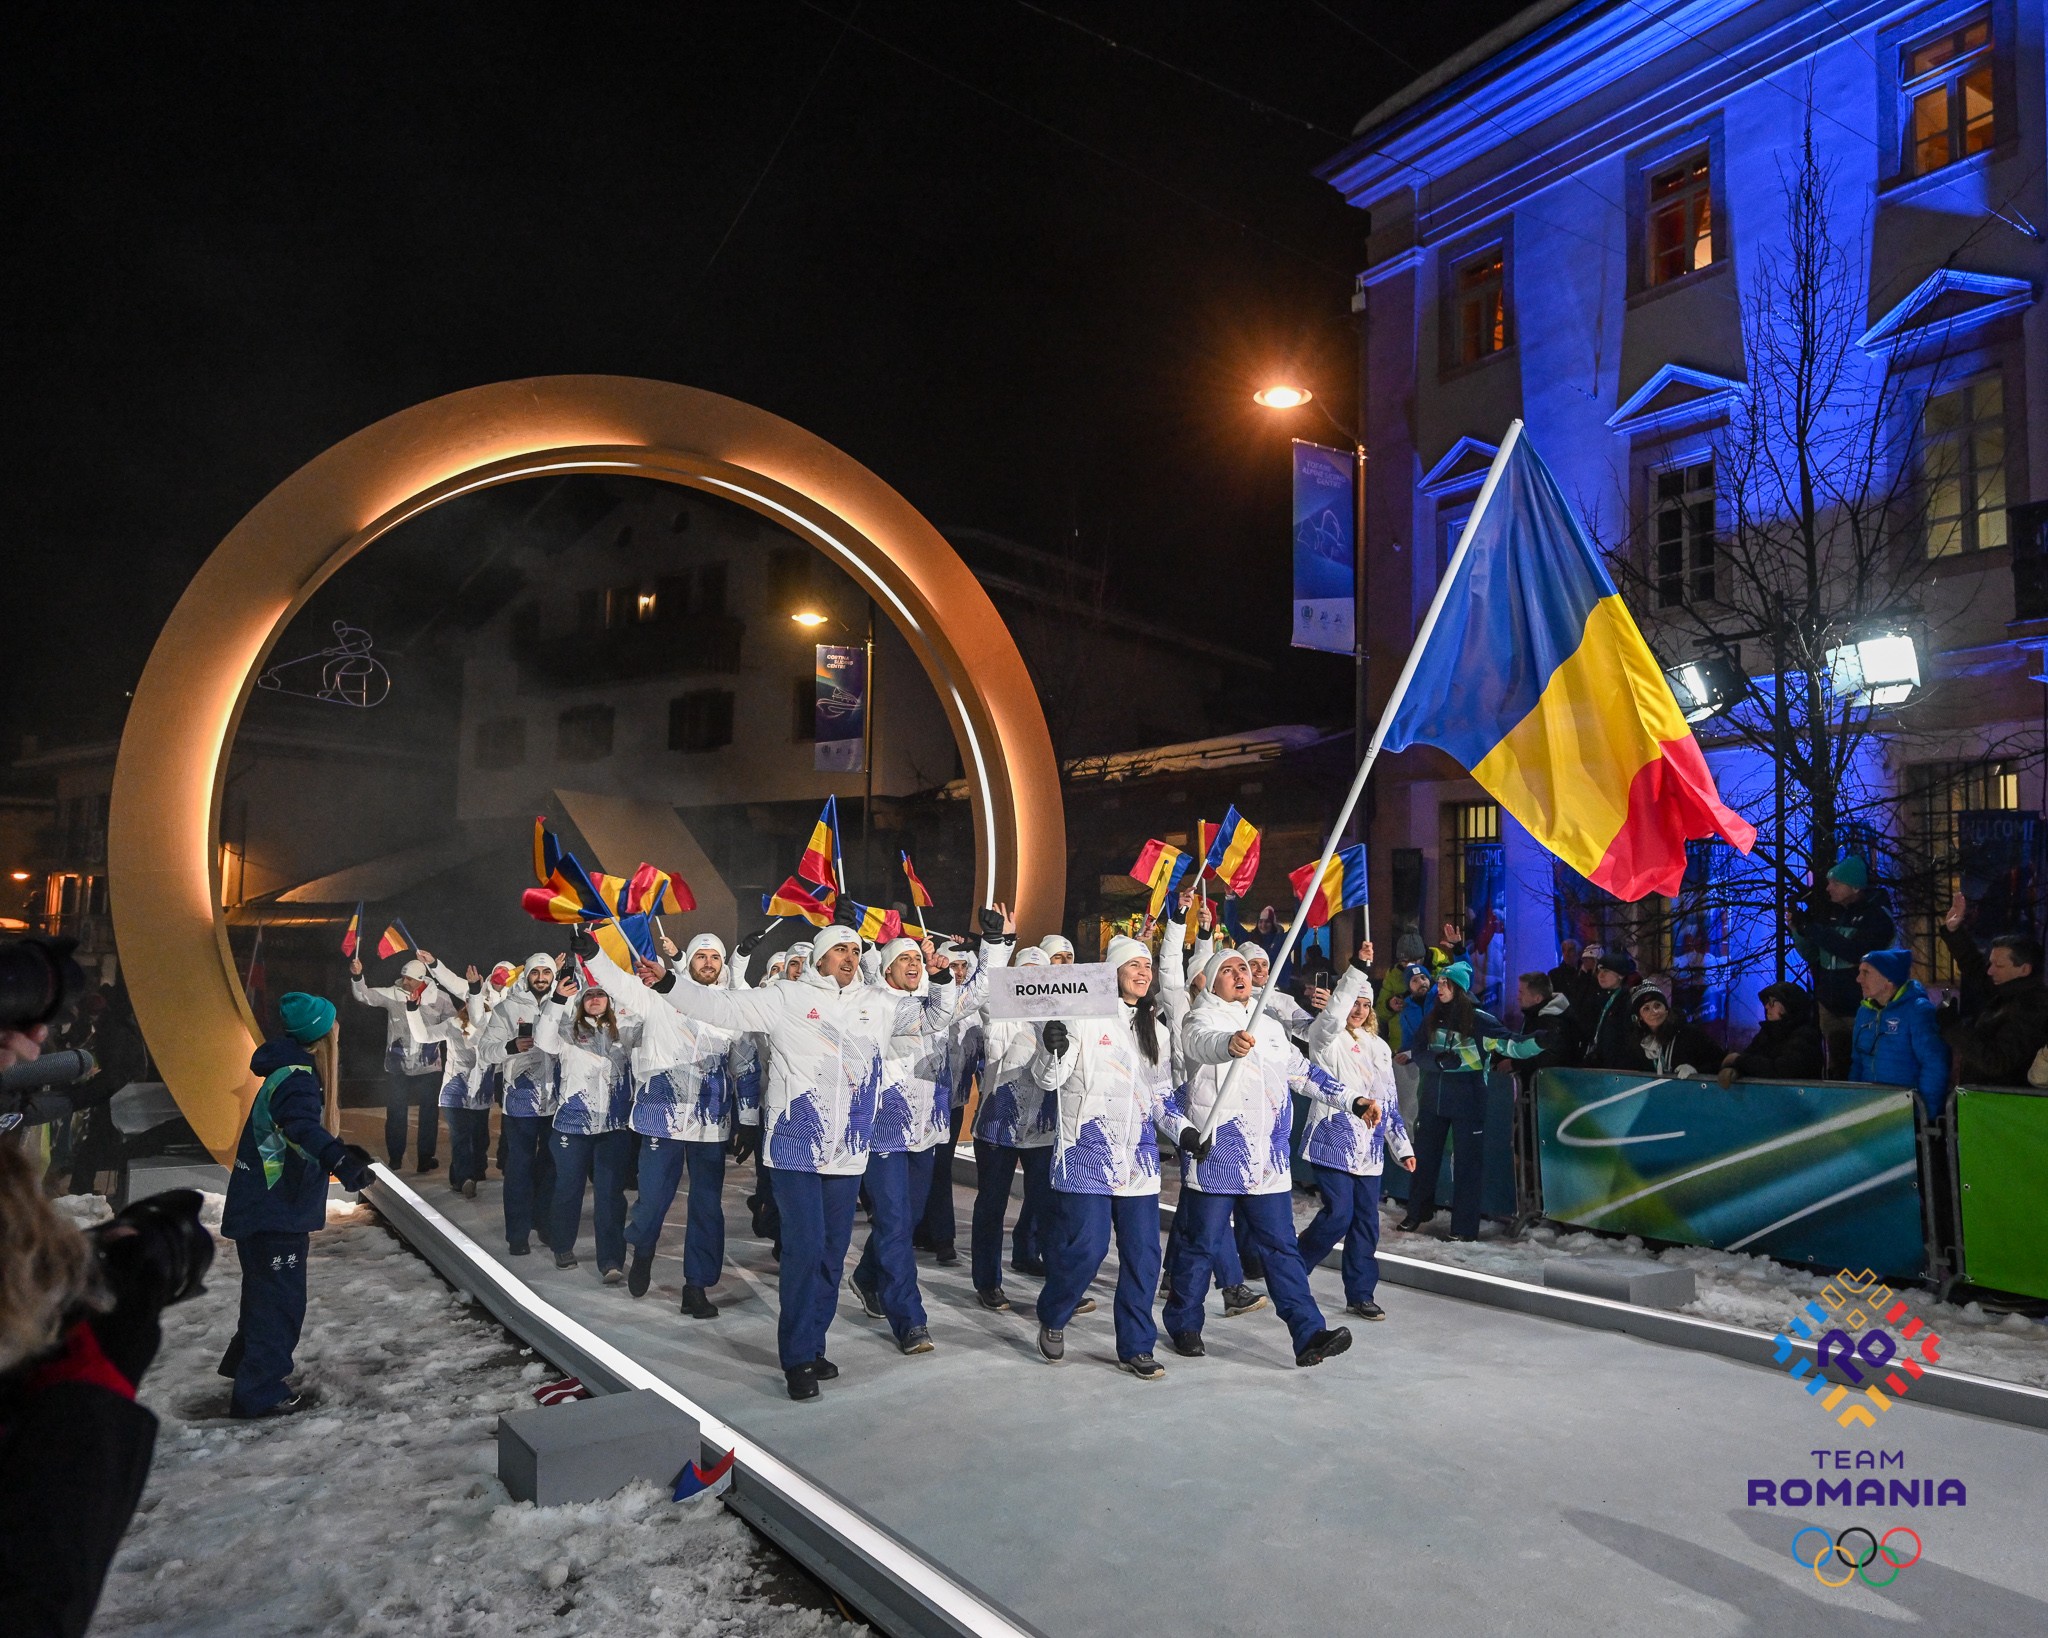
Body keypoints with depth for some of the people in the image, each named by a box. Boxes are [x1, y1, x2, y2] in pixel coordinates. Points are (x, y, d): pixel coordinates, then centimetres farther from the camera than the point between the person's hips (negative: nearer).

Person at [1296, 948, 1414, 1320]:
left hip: (1369, 1147, 6)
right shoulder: (1325, 1037, -1)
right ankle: (1290, 1269, 9)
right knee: (1339, 1213, -13)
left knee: (1367, 1221, 5)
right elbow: (1332, 1013, -25)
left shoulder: (1380, 1047, 16)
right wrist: (1357, 969, -32)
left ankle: (1360, 1294, 16)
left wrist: (1403, 1146, 15)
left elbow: (1389, 1101, 19)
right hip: (1332, 1140, -6)